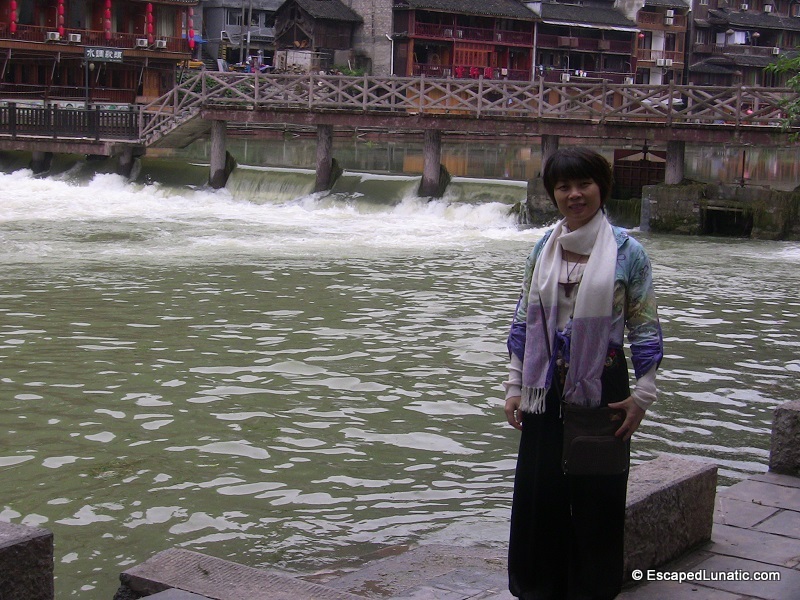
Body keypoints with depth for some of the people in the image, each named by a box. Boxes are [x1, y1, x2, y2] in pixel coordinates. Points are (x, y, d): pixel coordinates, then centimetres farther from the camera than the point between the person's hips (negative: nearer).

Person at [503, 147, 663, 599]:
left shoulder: (627, 252, -5)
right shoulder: (544, 249, 6)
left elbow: (645, 328, -4)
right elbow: (524, 321, 10)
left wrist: (641, 396, -8)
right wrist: (515, 386, 7)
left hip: (602, 389, -3)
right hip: (546, 389, 3)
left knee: (596, 495, 6)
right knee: (540, 494, 8)